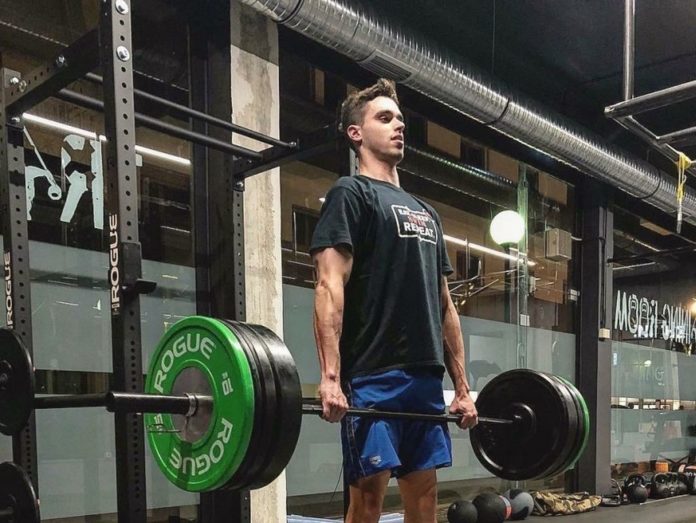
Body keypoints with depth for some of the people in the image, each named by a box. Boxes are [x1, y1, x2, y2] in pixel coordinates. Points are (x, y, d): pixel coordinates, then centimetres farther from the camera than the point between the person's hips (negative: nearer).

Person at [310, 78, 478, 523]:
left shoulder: (426, 212, 22)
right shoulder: (351, 194, -2)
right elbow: (330, 285, -14)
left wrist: (462, 388, 16)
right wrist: (331, 377, -24)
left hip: (426, 376, 8)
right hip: (374, 375, -7)